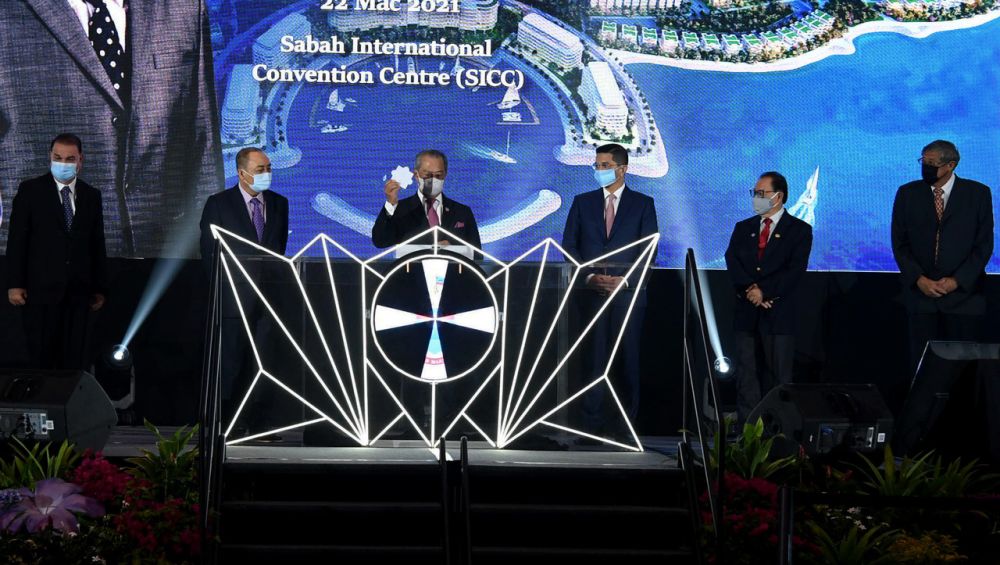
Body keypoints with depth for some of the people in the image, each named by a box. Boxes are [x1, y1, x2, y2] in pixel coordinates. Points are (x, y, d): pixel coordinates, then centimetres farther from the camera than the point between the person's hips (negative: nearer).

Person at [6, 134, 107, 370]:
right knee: (40, 356, 0)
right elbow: (17, 240, -3)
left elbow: (97, 244, 10)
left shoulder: (92, 195, 9)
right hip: (40, 288, -3)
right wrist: (15, 284, -8)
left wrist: (99, 288, 9)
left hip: (78, 290, 3)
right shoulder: (30, 190, 0)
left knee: (75, 358, 4)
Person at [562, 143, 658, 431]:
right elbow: (569, 245, 7)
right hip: (591, 292, 2)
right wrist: (589, 277, -8)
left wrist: (624, 280, -12)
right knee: (594, 358, 0)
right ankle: (593, 423, 3)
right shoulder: (582, 202, 11)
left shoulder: (643, 203, 6)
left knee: (628, 357, 0)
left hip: (628, 292, -1)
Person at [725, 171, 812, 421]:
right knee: (747, 374, 3)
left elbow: (795, 270, -8)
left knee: (778, 376, -2)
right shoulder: (743, 228, 16)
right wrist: (750, 288, -14)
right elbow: (732, 260, 2)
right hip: (746, 313, 4)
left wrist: (765, 293, -15)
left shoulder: (799, 230, 2)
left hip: (778, 313, -4)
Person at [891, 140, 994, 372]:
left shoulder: (978, 193, 2)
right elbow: (899, 243, 5)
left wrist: (957, 281, -8)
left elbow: (984, 244, 0)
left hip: (963, 292, -1)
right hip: (921, 292, 1)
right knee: (921, 360, -1)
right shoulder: (907, 194, 6)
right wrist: (919, 279, -7)